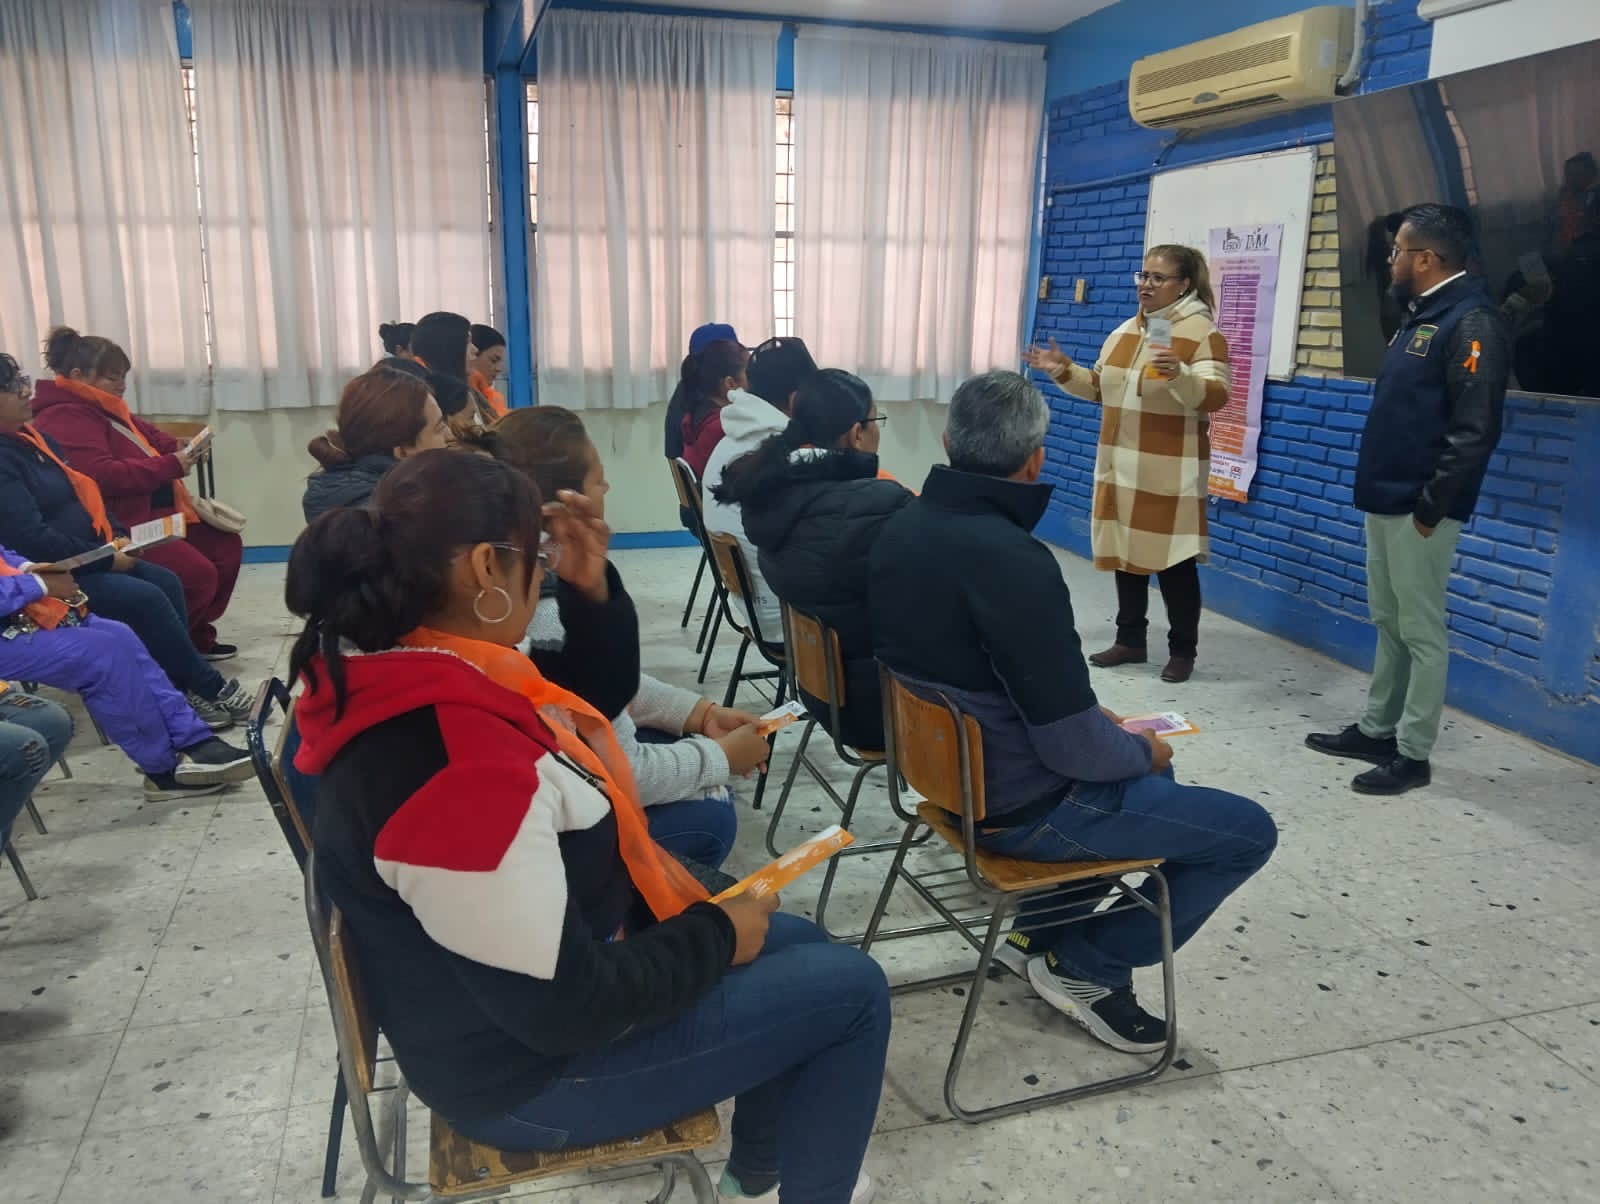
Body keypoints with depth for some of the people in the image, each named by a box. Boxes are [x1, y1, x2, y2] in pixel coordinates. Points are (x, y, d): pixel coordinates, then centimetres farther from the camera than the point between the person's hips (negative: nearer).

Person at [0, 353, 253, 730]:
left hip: (81, 559, 10)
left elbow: (79, 492, 20)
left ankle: (182, 690, -7)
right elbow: (32, 539, -25)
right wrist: (107, 558, -17)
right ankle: (207, 688, -7)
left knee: (166, 583, -6)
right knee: (145, 599, -20)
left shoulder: (31, 439, 12)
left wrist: (114, 537, 4)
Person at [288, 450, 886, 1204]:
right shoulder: (454, 771, -36)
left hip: (525, 986, 9)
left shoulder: (410, 680, -5)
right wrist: (717, 934, -14)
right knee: (850, 988, -1)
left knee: (798, 945, 21)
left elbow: (590, 709, 11)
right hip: (537, 1065, -9)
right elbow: (567, 1008, -29)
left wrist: (589, 591, -4)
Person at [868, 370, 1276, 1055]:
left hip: (955, 768, 9)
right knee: (1249, 832, 4)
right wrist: (1144, 751, -3)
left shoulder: (902, 528, -3)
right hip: (1021, 803, -9)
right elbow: (1074, 746, -26)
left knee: (1145, 771, 30)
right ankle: (1082, 965, 11)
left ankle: (1040, 928, 27)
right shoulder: (1012, 559, -30)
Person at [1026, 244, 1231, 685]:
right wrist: (1064, 372, 6)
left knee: (1173, 558, -2)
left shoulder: (1202, 332, -10)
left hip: (1170, 471, -7)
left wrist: (1178, 374, -37)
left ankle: (1183, 650, 10)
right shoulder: (1126, 330, 12)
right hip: (1121, 464, 7)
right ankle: (1130, 640, 25)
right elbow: (1101, 387, 20)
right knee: (1125, 550, 13)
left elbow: (1214, 398, -20)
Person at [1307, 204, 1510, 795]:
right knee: (1388, 622, 16)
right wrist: (1384, 493, 16)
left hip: (1418, 508, -9)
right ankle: (1377, 729, 27)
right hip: (1385, 500, 9)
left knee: (1421, 630, -1)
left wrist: (1430, 505, -17)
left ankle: (1413, 754, 8)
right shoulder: (1422, 315, 15)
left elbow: (1475, 431, -20)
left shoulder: (1471, 321, -15)